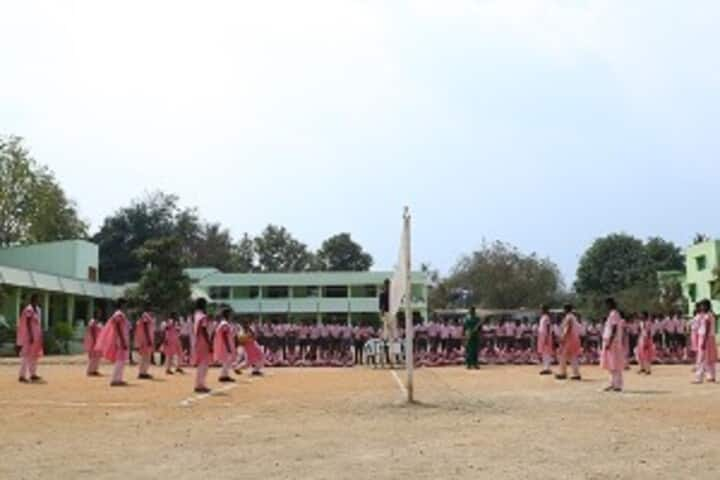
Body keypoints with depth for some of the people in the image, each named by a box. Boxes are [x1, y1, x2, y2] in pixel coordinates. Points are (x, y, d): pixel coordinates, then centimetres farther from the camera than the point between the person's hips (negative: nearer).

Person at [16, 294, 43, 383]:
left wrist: (40, 335, 17)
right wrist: (30, 335, -23)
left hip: (36, 336, 10)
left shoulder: (37, 309, 14)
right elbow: (28, 323, -20)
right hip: (29, 336, -10)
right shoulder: (29, 310, -16)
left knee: (34, 355, 13)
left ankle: (33, 374, 20)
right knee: (26, 355, -8)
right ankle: (22, 376, -7)